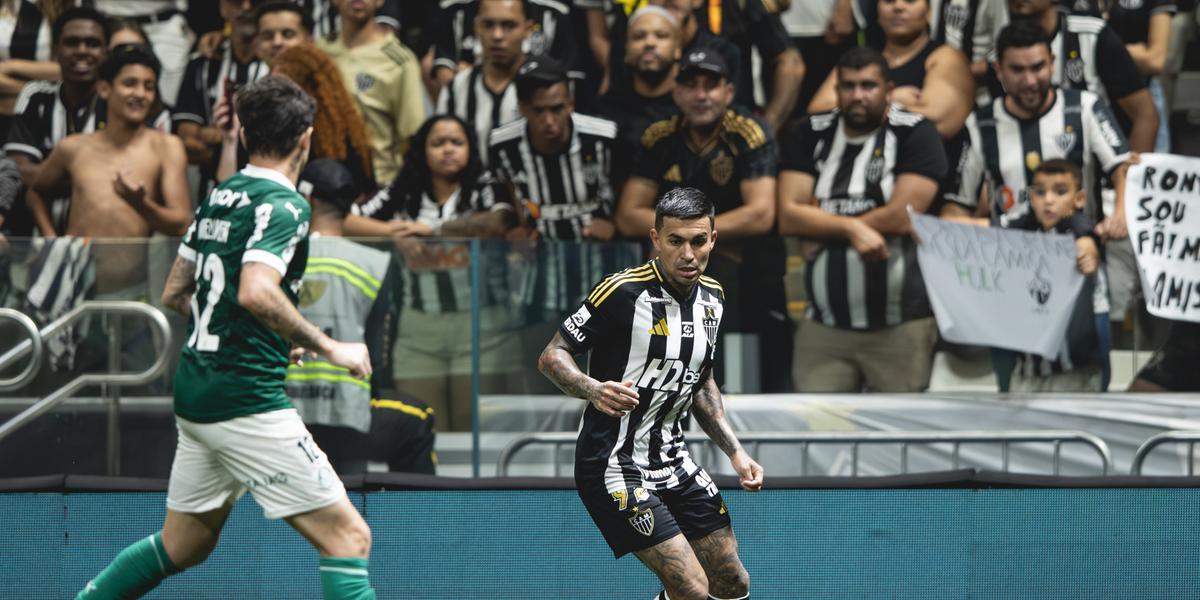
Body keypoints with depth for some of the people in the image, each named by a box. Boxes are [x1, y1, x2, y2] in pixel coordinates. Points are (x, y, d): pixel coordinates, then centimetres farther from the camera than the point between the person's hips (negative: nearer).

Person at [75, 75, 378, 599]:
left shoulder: (218, 198, 13)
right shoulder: (283, 205, -13)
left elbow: (175, 294, 21)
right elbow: (257, 293, -28)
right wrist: (328, 349, -19)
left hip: (194, 396, 9)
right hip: (246, 401, -9)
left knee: (182, 546, 22)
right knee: (347, 537, -9)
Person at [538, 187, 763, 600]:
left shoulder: (711, 297, 6)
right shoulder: (621, 292, -18)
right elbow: (552, 356, -15)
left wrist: (735, 453, 12)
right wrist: (595, 390, -34)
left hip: (675, 464, 8)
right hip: (616, 468, -8)